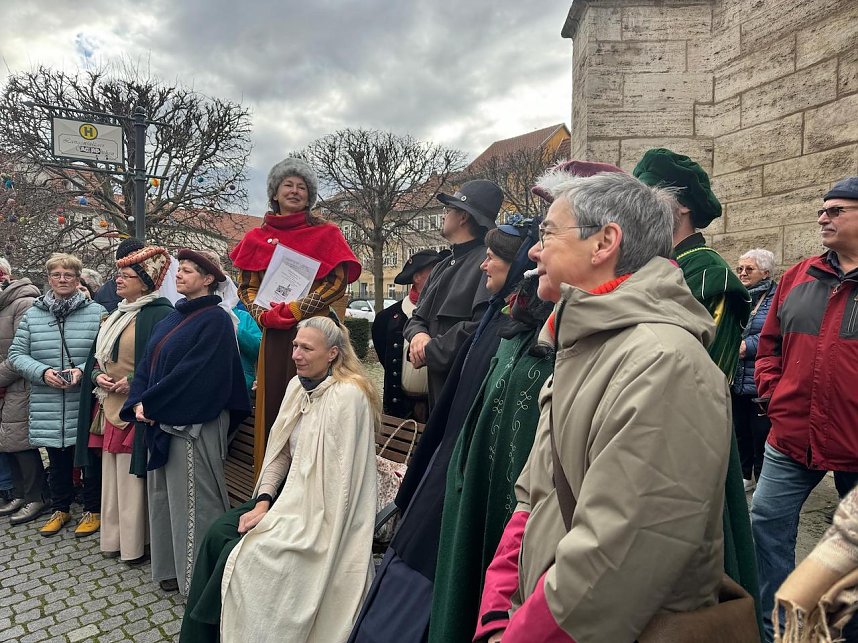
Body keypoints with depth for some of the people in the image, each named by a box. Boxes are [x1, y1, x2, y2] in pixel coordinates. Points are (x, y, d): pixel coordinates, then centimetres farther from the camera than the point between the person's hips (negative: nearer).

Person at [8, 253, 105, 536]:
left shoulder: (97, 312, -4)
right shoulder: (32, 314, 6)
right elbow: (16, 354, 6)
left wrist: (84, 370, -19)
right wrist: (42, 371, -11)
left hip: (86, 404, -3)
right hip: (48, 407, 3)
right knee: (58, 460, 17)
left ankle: (92, 510, 25)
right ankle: (60, 509, 36)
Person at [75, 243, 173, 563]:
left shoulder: (159, 315, -11)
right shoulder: (115, 314, 16)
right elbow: (96, 356, 21)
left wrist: (132, 382, -20)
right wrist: (97, 375, 1)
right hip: (109, 407, 8)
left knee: (131, 477, -2)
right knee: (112, 475, 14)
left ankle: (135, 544, 13)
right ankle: (114, 539, 27)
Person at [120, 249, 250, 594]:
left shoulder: (215, 320, -12)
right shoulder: (172, 318, 14)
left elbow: (194, 371, -19)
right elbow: (147, 363, 12)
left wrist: (150, 403, -15)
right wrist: (139, 402, -4)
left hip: (193, 422, -9)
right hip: (161, 420, 9)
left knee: (192, 498, -1)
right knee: (163, 495, 15)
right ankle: (172, 567, 30)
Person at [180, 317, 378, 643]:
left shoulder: (347, 395, -22)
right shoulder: (298, 385, 4)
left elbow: (335, 477, -22)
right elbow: (280, 452, 7)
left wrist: (274, 516, -16)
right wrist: (263, 502, -6)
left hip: (324, 512, -7)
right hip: (292, 493, 7)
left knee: (241, 552, -13)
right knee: (219, 532, -6)